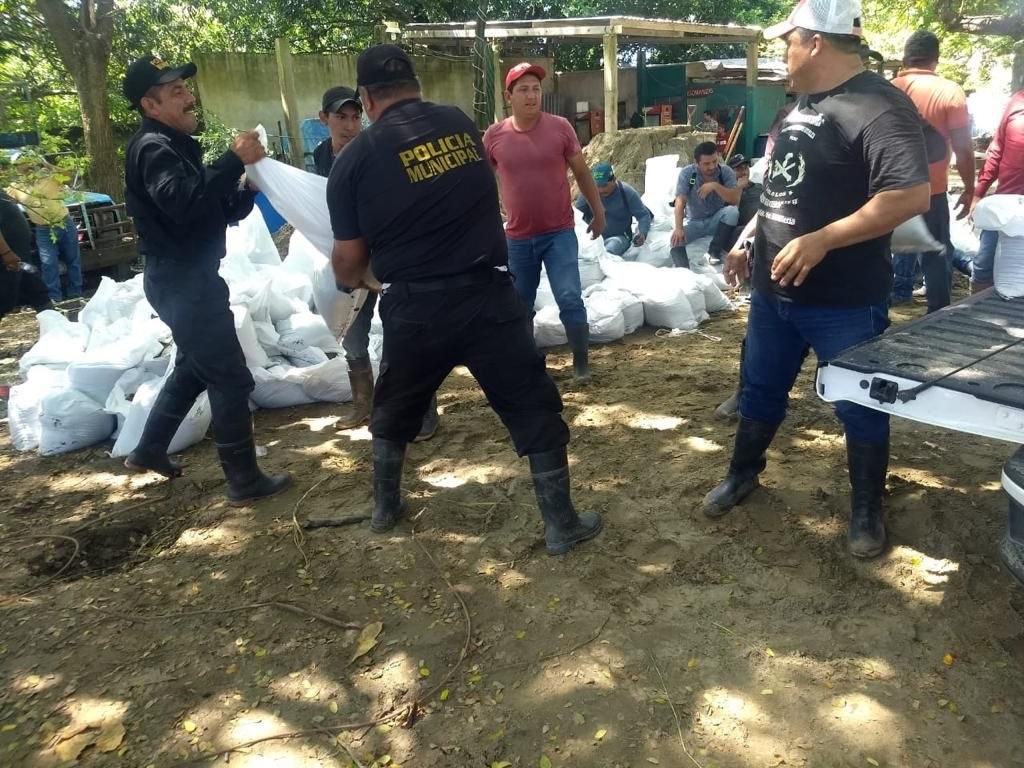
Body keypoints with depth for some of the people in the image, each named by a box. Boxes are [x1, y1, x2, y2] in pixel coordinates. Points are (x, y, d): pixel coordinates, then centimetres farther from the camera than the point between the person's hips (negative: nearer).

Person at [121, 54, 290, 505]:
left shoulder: (177, 146, 18)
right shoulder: (152, 148, -14)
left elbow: (220, 212, 17)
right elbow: (182, 203, -33)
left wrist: (250, 189, -1)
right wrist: (234, 160, -30)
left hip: (190, 277, 11)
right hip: (181, 280, -11)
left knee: (194, 367, 23)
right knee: (230, 377, -7)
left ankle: (148, 450, 37)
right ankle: (244, 481, 0)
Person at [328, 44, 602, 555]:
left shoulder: (355, 159, -3)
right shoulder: (461, 123, 7)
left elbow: (349, 261, 1)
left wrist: (349, 281, 26)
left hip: (415, 308, 0)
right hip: (487, 296, 1)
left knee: (394, 413, 24)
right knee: (535, 412, 10)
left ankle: (385, 509, 40)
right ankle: (562, 526, 16)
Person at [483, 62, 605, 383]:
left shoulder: (560, 127, -4)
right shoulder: (494, 136, -3)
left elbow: (582, 173, 7)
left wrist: (598, 211, 12)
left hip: (560, 233, -1)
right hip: (517, 238, 2)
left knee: (570, 299, -8)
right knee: (520, 306, 11)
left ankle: (581, 361, 9)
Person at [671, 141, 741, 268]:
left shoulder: (726, 172, -12)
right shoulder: (686, 173, -13)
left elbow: (735, 200, -21)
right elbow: (680, 202, -21)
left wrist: (715, 186, -34)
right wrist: (678, 228, -35)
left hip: (716, 220, 1)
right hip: (694, 221, 0)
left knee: (732, 211, -29)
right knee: (676, 238, -27)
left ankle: (714, 252, -18)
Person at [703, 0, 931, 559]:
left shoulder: (878, 107, -17)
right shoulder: (803, 104, 11)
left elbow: (912, 195, -27)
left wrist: (821, 241, -29)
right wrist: (747, 240, 17)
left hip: (844, 302, -8)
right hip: (774, 290, 8)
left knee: (860, 407, 10)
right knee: (760, 391, 19)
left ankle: (866, 509, 28)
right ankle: (742, 475, 40)